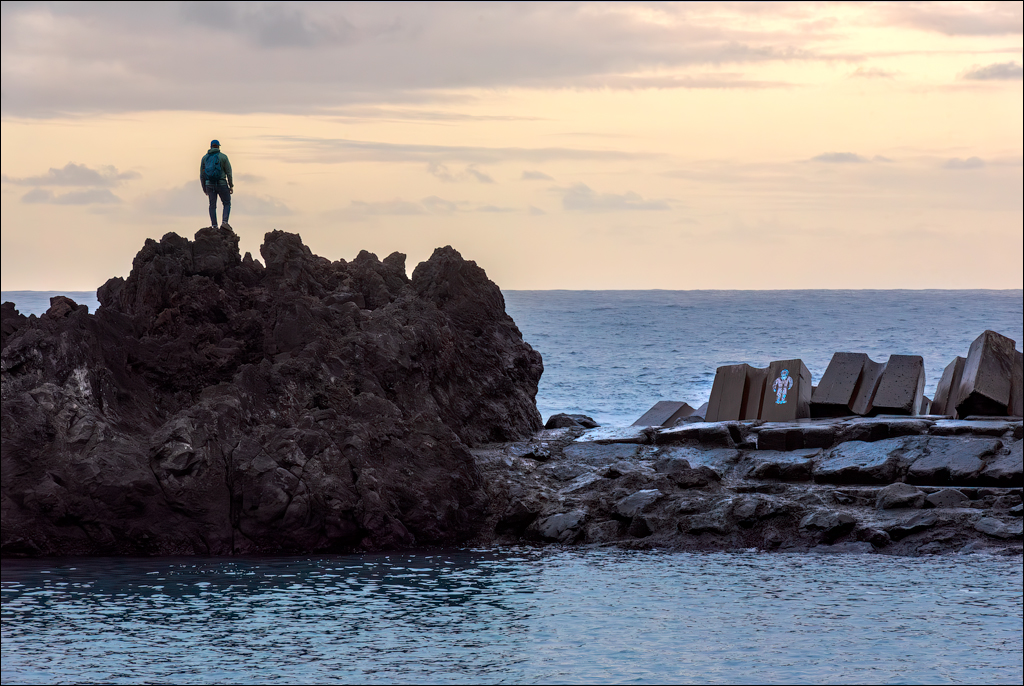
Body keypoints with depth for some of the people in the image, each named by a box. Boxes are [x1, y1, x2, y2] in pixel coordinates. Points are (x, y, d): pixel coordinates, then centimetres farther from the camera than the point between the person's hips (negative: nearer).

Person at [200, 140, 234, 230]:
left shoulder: (205, 158, 6)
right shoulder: (223, 157, -2)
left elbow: (202, 175, 9)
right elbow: (229, 172, -4)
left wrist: (204, 188, 16)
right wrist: (231, 186, 3)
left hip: (210, 184, 2)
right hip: (221, 184, -2)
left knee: (212, 206, 6)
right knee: (227, 204, 8)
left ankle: (214, 225, -6)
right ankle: (225, 222, -12)